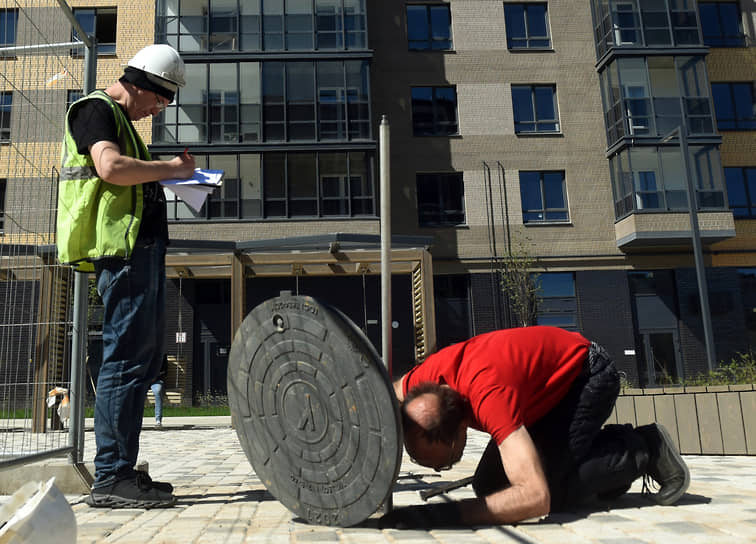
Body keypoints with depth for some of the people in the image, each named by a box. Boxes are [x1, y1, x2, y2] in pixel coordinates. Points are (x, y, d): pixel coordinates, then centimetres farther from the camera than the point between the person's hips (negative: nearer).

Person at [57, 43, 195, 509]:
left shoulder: (120, 120, 29)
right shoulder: (95, 109, -1)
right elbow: (111, 167, -20)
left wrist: (169, 176, 17)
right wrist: (171, 168, -9)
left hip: (143, 247, 10)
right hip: (124, 248, -10)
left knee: (145, 358, 9)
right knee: (127, 357, -11)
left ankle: (122, 471, 15)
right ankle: (111, 479, -6)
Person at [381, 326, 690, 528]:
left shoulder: (487, 394, -42)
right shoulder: (421, 382, -22)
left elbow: (536, 497, -48)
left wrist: (445, 514, -51)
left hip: (588, 374, -8)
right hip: (548, 383, 8)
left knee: (548, 487, -24)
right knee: (488, 485, 0)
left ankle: (641, 450, 2)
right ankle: (609, 445, 15)